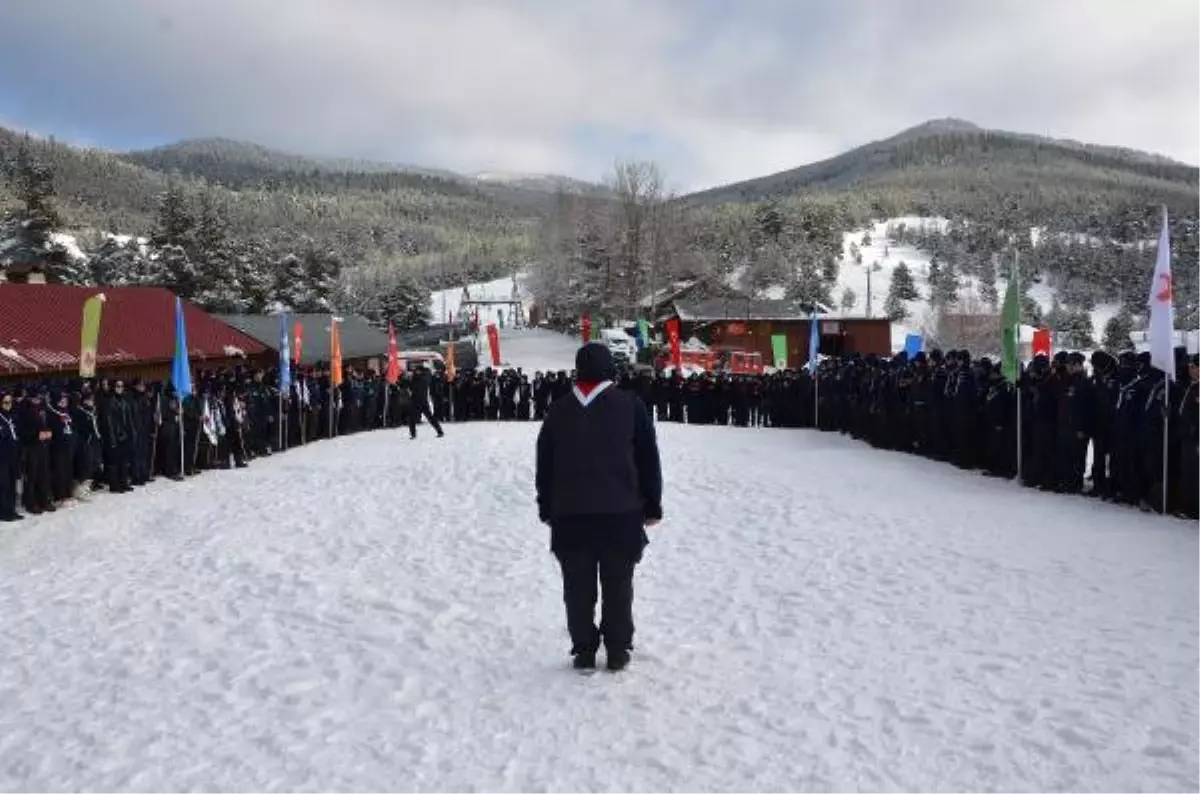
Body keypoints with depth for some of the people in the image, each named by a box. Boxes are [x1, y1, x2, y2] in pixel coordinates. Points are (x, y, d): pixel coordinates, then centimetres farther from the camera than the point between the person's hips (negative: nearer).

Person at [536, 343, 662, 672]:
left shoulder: (558, 411, 6)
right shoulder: (631, 405, 0)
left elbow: (544, 466, 10)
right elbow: (648, 460, 0)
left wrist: (547, 509, 17)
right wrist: (652, 506, 6)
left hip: (570, 515, 2)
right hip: (621, 513, -1)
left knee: (578, 589, 8)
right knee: (618, 587, 8)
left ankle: (583, 651, 12)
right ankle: (617, 652, 13)